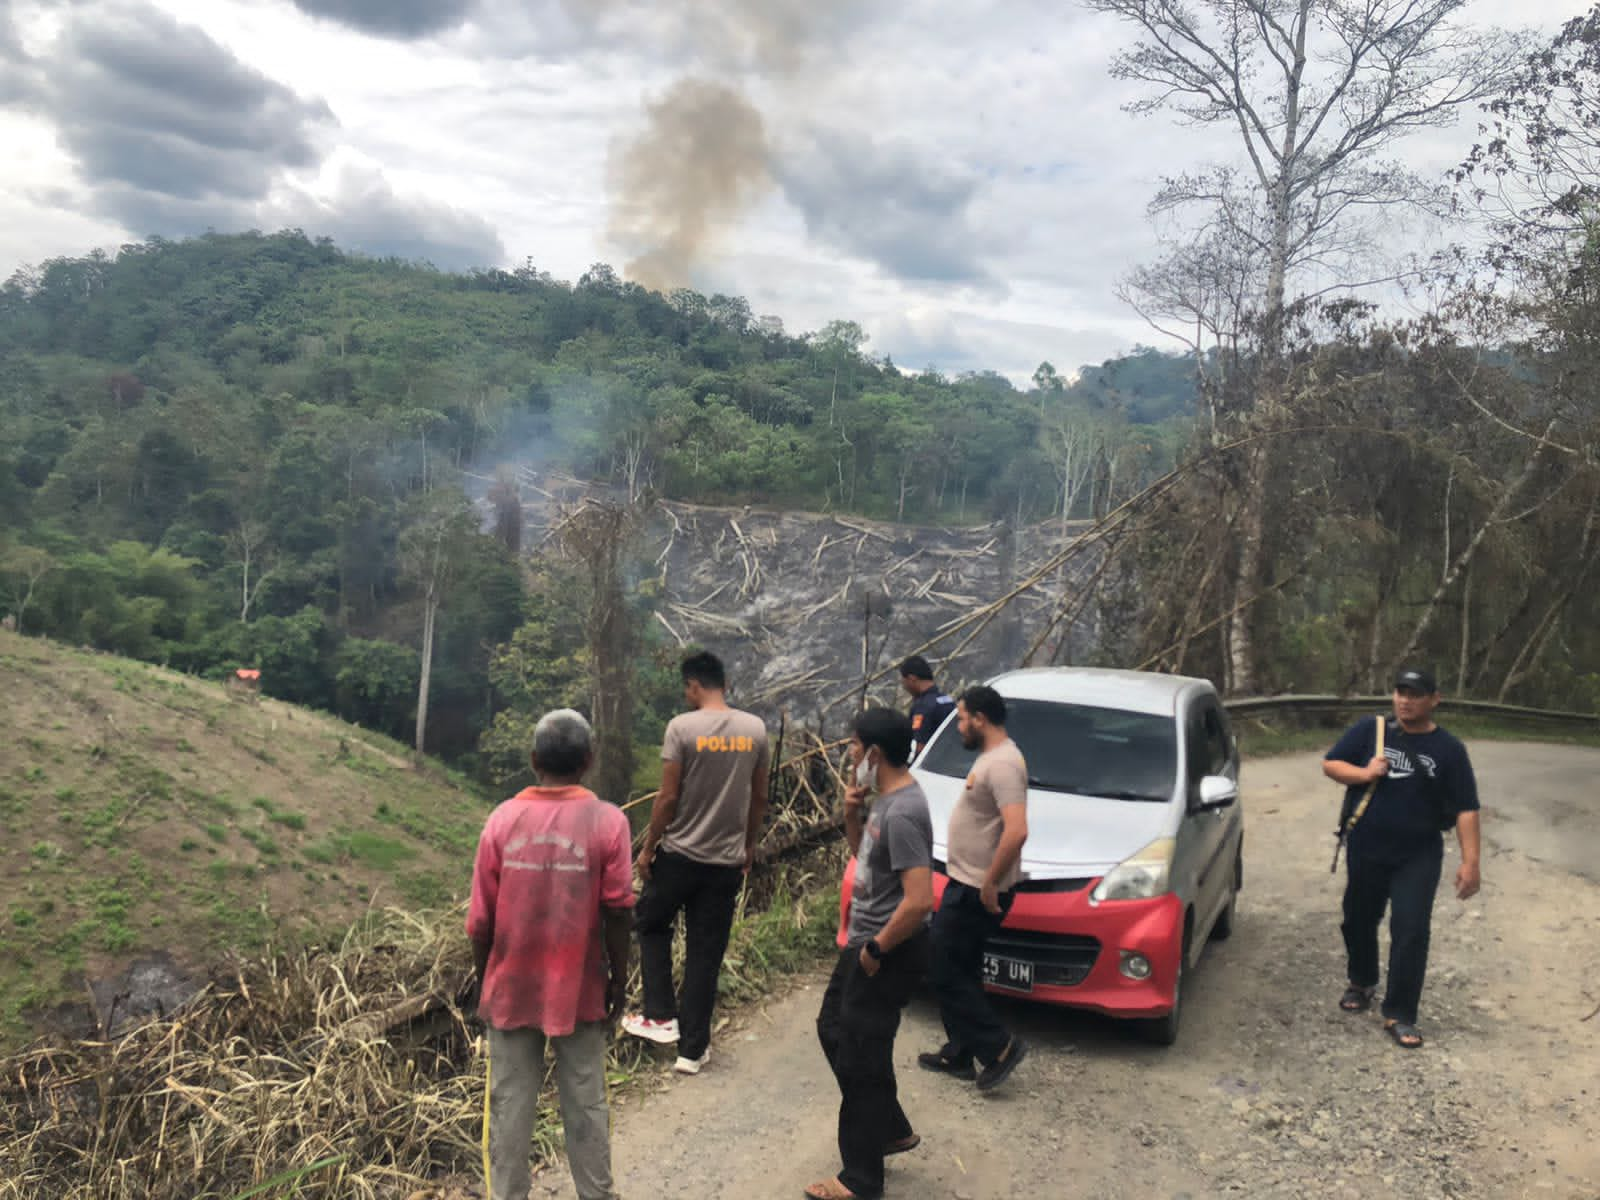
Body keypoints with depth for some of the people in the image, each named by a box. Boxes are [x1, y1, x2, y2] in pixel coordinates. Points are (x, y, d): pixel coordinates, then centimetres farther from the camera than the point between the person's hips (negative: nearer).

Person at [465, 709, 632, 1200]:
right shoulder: (608, 821, -13)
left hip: (511, 989, 1)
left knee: (510, 1104, 14)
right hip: (578, 991, -1)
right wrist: (619, 979, 4)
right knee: (585, 1105, 13)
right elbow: (616, 915, -10)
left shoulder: (503, 819, -8)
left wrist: (482, 981, 10)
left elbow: (481, 920, -4)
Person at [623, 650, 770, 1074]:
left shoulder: (682, 727, -12)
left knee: (652, 927, 22)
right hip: (727, 860, 3)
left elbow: (668, 797, -11)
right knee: (706, 953, 9)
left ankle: (661, 1016, 18)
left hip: (679, 854, -3)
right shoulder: (755, 729, 0)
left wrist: (647, 848, 0)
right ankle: (692, 1049, 14)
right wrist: (749, 846, 20)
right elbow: (759, 797, 7)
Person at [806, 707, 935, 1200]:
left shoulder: (903, 813, -27)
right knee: (833, 1029, 23)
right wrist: (852, 814, 0)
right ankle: (893, 1130, 37)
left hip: (888, 954, -10)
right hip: (865, 942, 10)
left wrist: (876, 949, -19)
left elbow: (919, 901, -32)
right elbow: (862, 853, 19)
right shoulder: (886, 799, 4)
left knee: (859, 1061, 2)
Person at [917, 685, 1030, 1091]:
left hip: (976, 891, -10)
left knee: (944, 969, -3)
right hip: (967, 883, 10)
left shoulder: (1002, 764, -22)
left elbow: (1017, 831, -32)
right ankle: (960, 1054, 28)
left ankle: (998, 1046, 5)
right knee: (959, 971, 17)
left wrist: (990, 884, -24)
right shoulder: (991, 757, 11)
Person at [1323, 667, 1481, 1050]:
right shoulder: (1369, 731, 0)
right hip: (1365, 850, 2)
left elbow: (1465, 809, -4)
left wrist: (1470, 861, -11)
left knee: (1410, 931, -7)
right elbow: (1330, 764, 3)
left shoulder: (1448, 748, -2)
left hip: (1418, 857, -2)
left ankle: (1399, 1015, 1)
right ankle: (1362, 983, 40)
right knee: (1359, 921, 16)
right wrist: (1364, 773, -17)